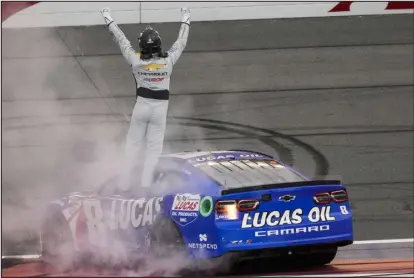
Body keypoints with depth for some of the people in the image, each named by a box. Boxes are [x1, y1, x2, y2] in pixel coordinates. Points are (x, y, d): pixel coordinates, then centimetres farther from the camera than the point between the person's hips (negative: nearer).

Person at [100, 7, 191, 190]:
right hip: (160, 108, -1)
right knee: (154, 148, 6)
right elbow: (181, 43, -2)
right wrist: (185, 21, 13)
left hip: (142, 106, 1)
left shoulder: (136, 61, -16)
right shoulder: (167, 61, -16)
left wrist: (109, 21, 8)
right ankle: (145, 184, 0)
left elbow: (122, 41, -4)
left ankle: (124, 184, 13)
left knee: (133, 145, 13)